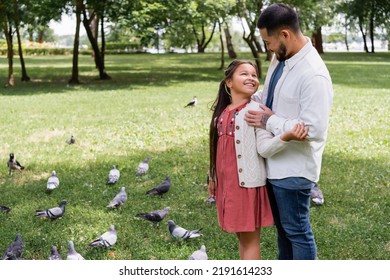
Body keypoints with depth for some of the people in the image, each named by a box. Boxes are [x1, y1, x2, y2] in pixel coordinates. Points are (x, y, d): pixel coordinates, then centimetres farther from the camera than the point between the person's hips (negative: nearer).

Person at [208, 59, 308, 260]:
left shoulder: (257, 110, -10)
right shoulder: (222, 112, 8)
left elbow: (264, 148, -19)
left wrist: (287, 136, -38)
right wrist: (213, 178, 23)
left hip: (248, 183, -6)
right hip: (227, 183, 6)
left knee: (250, 238, 2)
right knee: (241, 235, 16)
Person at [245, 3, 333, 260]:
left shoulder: (313, 75, -26)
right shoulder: (280, 58, 3)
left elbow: (314, 129, -29)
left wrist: (270, 121, -21)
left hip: (293, 169, -9)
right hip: (274, 162, 9)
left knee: (296, 230, 6)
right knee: (282, 225, 25)